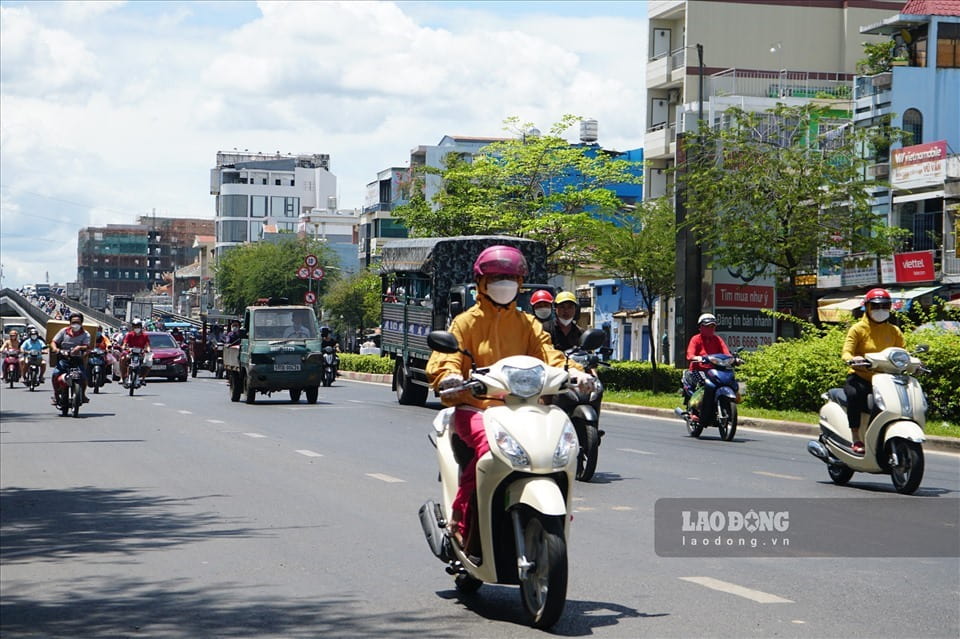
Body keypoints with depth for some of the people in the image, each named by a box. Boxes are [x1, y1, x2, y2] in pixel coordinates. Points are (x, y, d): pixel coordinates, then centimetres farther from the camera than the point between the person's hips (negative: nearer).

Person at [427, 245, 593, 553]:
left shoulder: (528, 324, 19)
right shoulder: (466, 322, 8)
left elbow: (548, 355, 6)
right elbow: (444, 359, -4)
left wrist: (574, 372, -15)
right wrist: (449, 376, -29)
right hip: (473, 408, -4)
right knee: (490, 442, -37)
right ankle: (460, 516, -26)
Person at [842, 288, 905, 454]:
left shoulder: (894, 331, 14)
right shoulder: (858, 329, 3)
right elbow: (846, 352, -7)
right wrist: (852, 359, -31)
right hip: (860, 378, -3)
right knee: (855, 395, -36)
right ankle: (855, 440, -29)